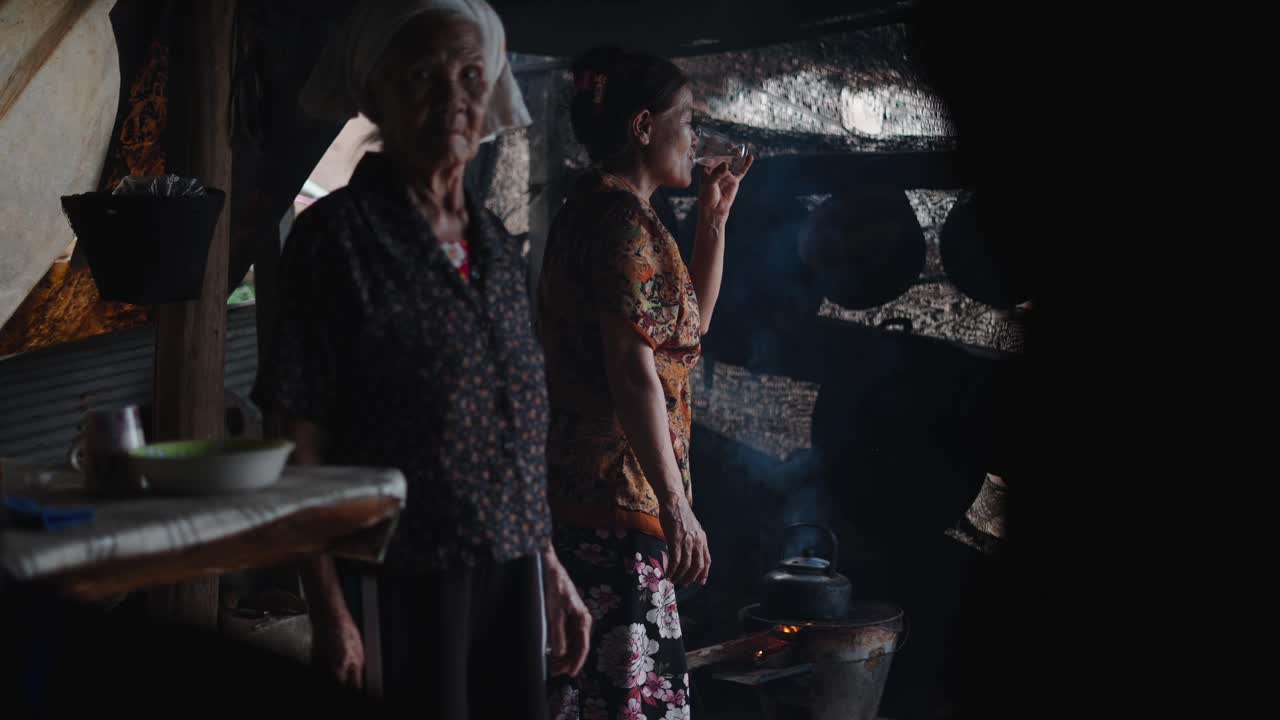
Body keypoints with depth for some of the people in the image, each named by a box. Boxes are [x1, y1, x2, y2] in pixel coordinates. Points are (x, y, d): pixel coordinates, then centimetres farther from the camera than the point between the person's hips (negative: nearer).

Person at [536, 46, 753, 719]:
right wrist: (676, 505, -23)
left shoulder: (594, 209, 19)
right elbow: (632, 371, -22)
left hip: (578, 481, 11)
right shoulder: (624, 221, -14)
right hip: (618, 489, -11)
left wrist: (713, 216, 19)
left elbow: (691, 320, 28)